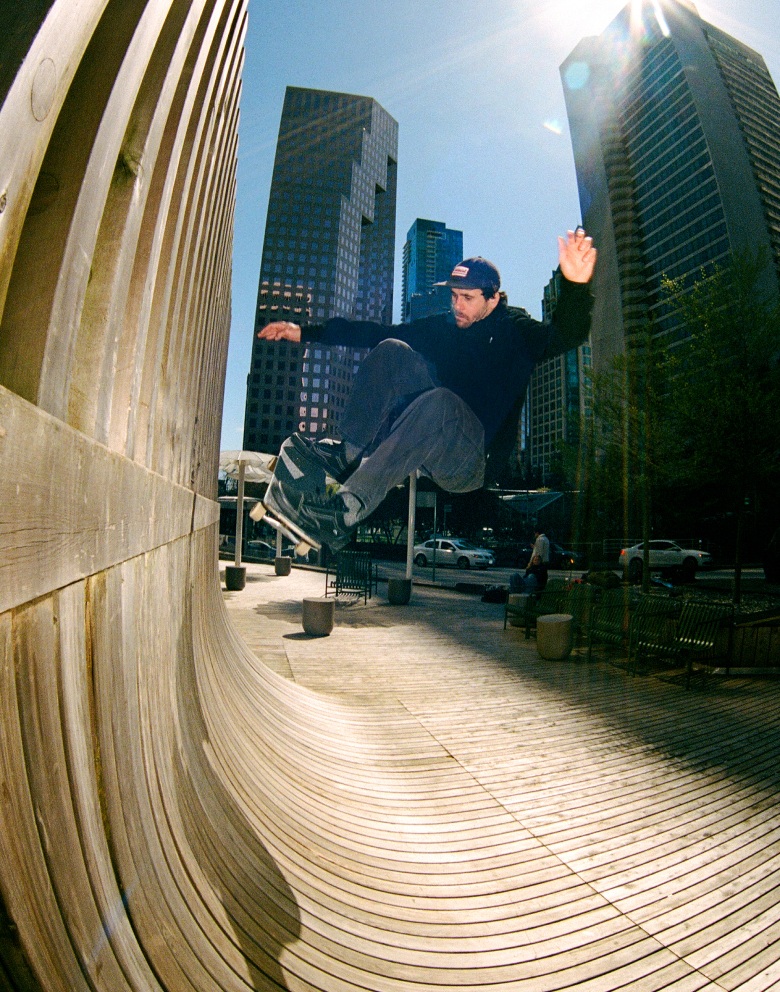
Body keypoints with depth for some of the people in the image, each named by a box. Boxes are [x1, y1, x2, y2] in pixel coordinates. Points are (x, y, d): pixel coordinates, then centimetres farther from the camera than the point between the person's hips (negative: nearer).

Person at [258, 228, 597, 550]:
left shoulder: (515, 331, 3)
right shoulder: (444, 326, 14)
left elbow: (564, 335, -17)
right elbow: (376, 333, 12)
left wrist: (575, 287, -39)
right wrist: (306, 332, 10)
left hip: (473, 459, -4)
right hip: (430, 445, 4)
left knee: (439, 401, -37)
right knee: (392, 351, -10)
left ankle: (348, 508, -45)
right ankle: (348, 454, -25)